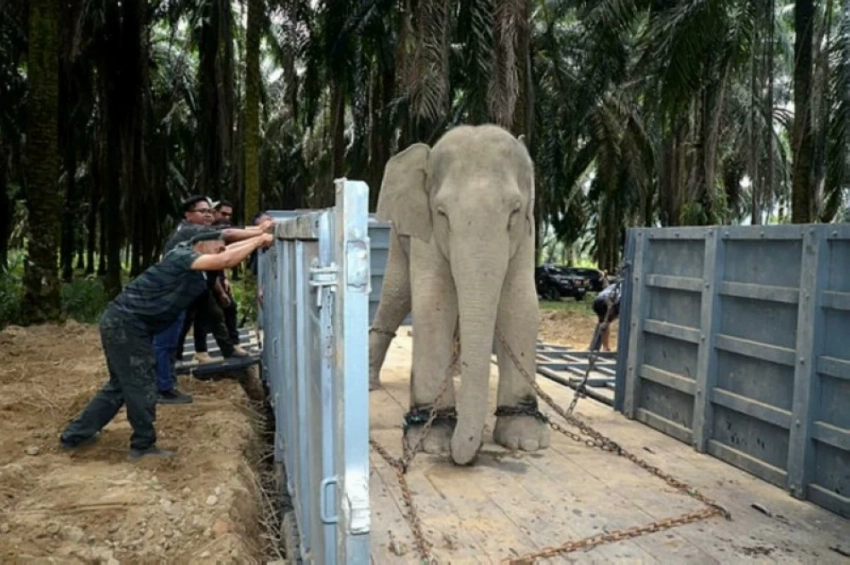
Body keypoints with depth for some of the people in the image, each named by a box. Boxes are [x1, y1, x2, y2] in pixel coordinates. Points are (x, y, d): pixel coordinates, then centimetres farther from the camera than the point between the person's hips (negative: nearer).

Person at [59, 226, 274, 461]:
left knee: (120, 385, 21)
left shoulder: (186, 256, 9)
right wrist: (260, 240, -22)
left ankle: (74, 435, 32)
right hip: (125, 324, -10)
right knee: (141, 387, 1)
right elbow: (225, 260, -31)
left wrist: (257, 238, 9)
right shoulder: (182, 256, -18)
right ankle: (143, 446, 16)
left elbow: (227, 251, 17)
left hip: (124, 323, 10)